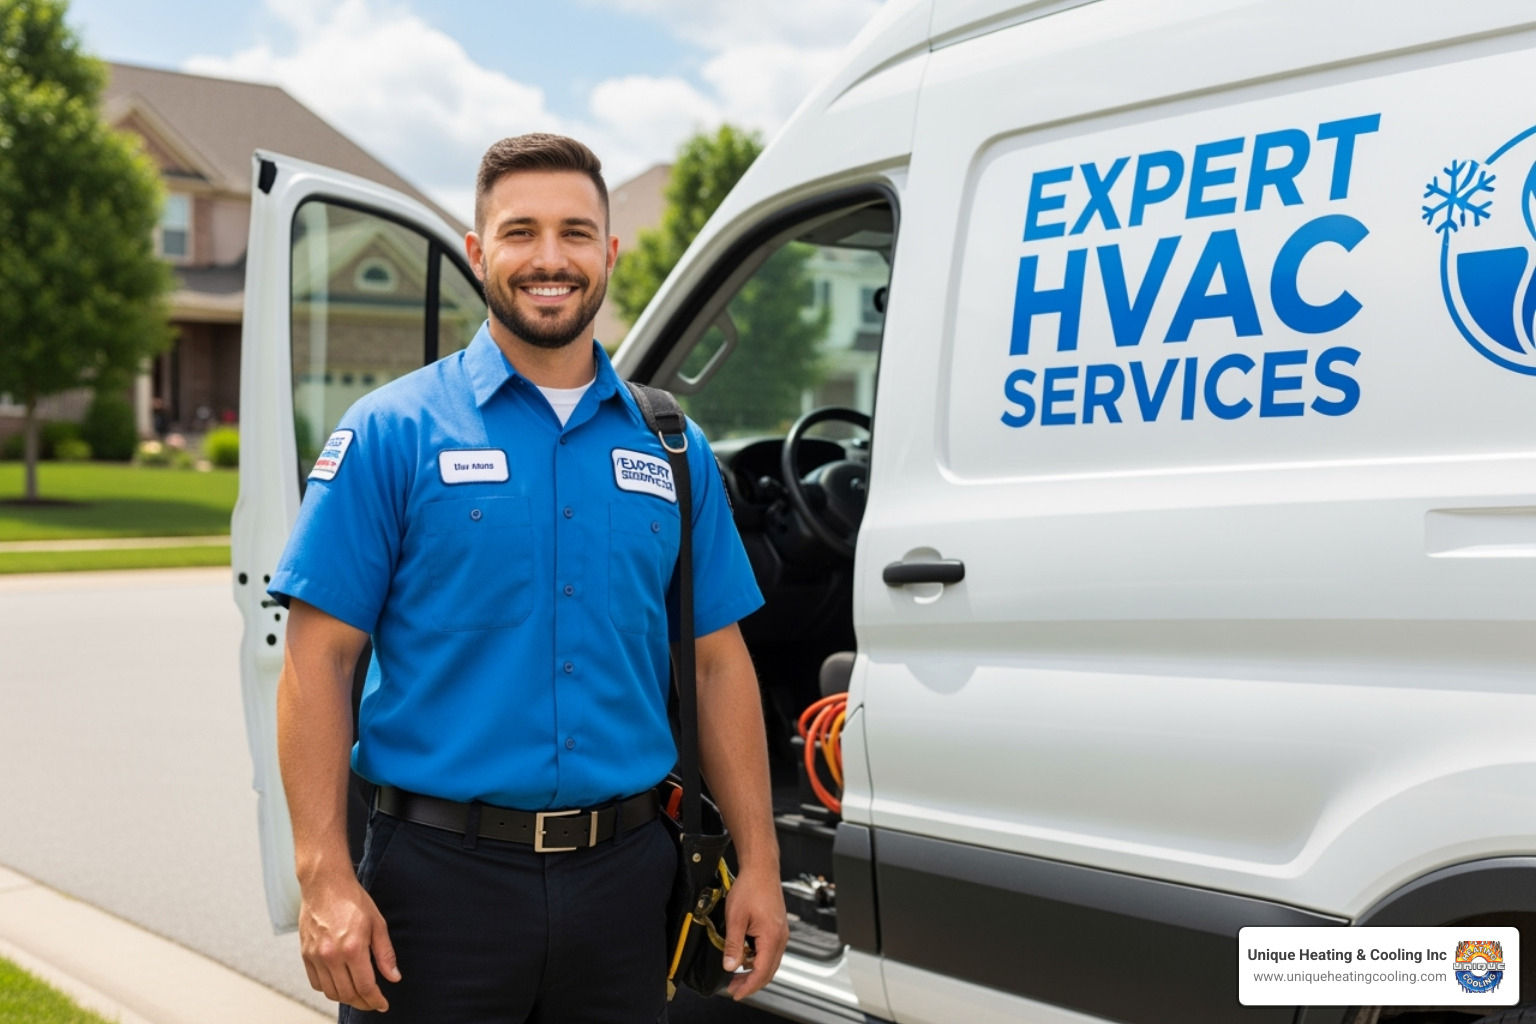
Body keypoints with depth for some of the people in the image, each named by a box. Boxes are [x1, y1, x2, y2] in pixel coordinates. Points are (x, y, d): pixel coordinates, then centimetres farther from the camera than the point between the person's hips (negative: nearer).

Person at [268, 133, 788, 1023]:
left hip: (624, 876, 4)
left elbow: (718, 660, 10)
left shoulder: (672, 447, 8)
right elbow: (320, 659, -6)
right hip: (442, 879, -3)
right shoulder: (393, 432, -3)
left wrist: (759, 865, 5)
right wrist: (326, 879, -14)